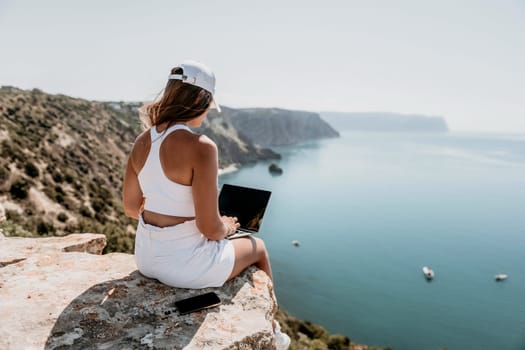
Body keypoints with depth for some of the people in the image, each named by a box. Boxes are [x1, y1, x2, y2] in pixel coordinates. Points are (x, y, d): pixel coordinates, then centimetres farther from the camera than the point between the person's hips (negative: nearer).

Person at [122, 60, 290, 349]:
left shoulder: (141, 142, -2)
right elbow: (210, 227, -23)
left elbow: (130, 208, 7)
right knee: (257, 247, 22)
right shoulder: (200, 147, -25)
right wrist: (228, 227, -1)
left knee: (221, 242, 37)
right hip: (185, 263, -7)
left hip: (146, 257, 7)